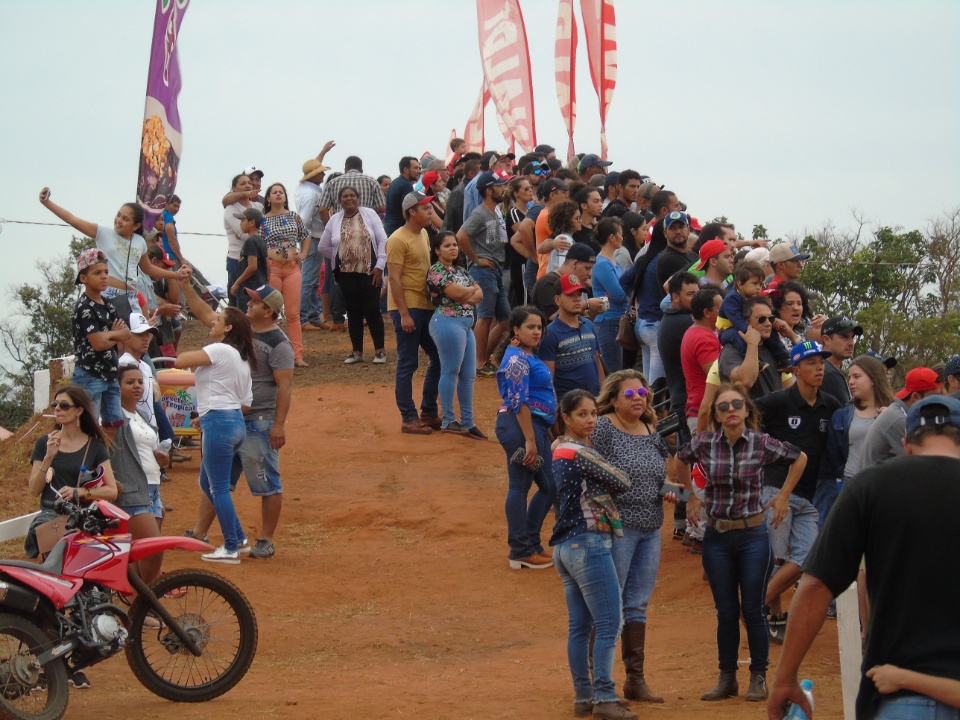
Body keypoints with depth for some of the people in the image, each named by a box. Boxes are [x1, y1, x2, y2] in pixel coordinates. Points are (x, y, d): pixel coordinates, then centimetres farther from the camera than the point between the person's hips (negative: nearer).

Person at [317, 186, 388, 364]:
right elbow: (324, 247, 16)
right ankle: (357, 351, 12)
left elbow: (382, 240, -3)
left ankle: (379, 350, 0)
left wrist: (379, 265, -9)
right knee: (353, 312, 5)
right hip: (346, 273, 3)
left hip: (369, 271, -3)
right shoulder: (334, 220, 6)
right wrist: (340, 258, 10)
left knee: (372, 310, -6)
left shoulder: (369, 215, -1)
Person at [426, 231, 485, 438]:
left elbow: (479, 294, 14)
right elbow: (457, 293, -18)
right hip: (448, 322, -9)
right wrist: (472, 289, 2)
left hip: (465, 324, 9)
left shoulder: (460, 270, 19)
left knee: (468, 375, 7)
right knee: (450, 372, -6)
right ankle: (448, 421, -1)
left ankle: (467, 422, 11)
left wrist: (467, 297, -8)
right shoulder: (436, 271, -7)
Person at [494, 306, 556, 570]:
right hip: (520, 427, -11)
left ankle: (531, 543, 23)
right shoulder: (517, 359, -15)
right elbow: (519, 402, -21)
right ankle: (521, 552, 1)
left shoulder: (529, 356, 16)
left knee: (549, 486, 15)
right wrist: (529, 440, -24)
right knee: (519, 487, -3)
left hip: (537, 427, 11)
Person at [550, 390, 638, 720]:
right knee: (608, 625, -8)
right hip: (589, 543, -10)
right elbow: (621, 482, -11)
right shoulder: (580, 453, -14)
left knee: (580, 626, 11)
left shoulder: (559, 449, 14)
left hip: (565, 545, 10)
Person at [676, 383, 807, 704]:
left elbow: (799, 458, 8)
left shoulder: (762, 443, -8)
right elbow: (681, 460, 18)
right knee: (726, 612, 7)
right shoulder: (704, 443, -3)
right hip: (716, 536, 2)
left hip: (752, 535, -2)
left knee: (752, 610, 0)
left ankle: (758, 677, 11)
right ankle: (727, 678, 16)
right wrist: (691, 495, 15)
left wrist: (783, 496, 7)